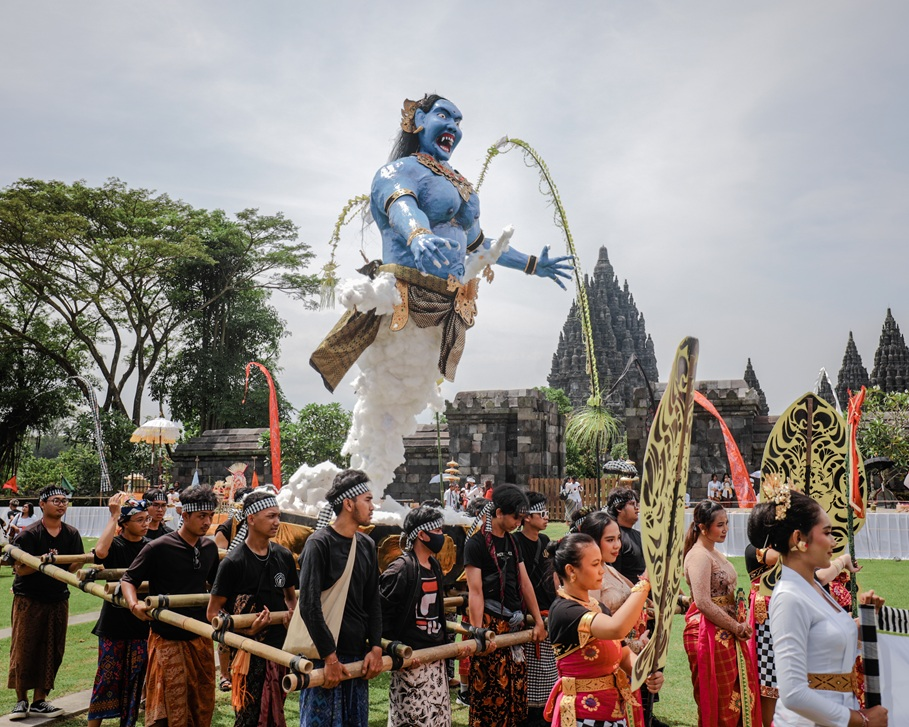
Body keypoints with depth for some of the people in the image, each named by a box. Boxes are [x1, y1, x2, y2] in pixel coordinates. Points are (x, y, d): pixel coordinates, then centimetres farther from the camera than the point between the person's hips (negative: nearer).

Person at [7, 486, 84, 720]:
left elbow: (75, 565, 1)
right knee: (23, 650, 0)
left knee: (51, 651, 6)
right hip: (28, 600, -4)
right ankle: (21, 700, 15)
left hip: (58, 599, 4)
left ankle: (39, 701, 18)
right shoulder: (29, 534, -9)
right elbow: (19, 569, -12)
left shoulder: (72, 534, 4)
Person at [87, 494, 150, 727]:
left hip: (141, 621, 3)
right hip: (114, 621, -3)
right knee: (107, 676, 3)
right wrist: (113, 516, -27)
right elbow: (100, 551, -32)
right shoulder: (115, 545, -8)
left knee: (134, 678, 10)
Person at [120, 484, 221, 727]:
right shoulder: (158, 548, -13)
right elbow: (128, 579, -6)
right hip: (168, 640, -5)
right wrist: (134, 604, -24)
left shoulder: (210, 547, 4)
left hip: (200, 638, 5)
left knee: (203, 707, 13)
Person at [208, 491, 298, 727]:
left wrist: (292, 613, -1)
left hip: (280, 646, 5)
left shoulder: (284, 556, 6)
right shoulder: (233, 562, -10)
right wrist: (247, 630, -20)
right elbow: (212, 613, -8)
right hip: (249, 651, -5)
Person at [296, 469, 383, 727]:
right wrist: (329, 657, -16)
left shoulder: (367, 545, 10)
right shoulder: (319, 543, -11)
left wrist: (376, 647, 4)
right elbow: (309, 606, -15)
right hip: (325, 656, -7)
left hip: (358, 654, 7)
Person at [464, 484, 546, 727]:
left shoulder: (512, 542, 14)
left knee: (516, 691, 8)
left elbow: (525, 583, 16)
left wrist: (538, 620, 14)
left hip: (514, 624, 7)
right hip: (491, 624, -7)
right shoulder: (476, 543, -9)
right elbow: (475, 592, -13)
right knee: (490, 693, -3)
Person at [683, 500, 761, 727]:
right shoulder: (699, 556, -15)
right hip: (708, 633, -9)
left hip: (726, 633, 9)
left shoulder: (715, 553, 14)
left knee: (736, 695, 13)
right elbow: (703, 603, -22)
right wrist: (736, 627, -14)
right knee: (717, 703, -1)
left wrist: (737, 626, 7)